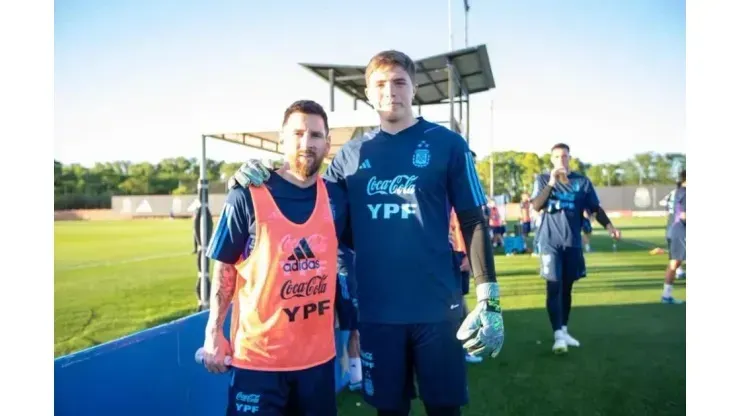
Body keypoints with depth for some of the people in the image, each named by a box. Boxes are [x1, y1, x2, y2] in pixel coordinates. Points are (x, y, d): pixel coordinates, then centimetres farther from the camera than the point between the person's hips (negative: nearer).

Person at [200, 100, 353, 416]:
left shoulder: (336, 198, 0)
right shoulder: (246, 196, -10)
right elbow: (224, 268, -4)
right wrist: (214, 333, -7)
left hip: (318, 353, 4)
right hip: (258, 354, -3)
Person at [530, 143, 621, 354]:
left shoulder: (582, 181, 6)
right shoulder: (543, 179, 2)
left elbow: (595, 208, 7)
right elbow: (536, 206, -11)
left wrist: (609, 226, -8)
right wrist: (551, 183, -21)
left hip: (572, 242, 3)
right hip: (550, 241, -3)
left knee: (567, 288, 11)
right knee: (554, 287, -10)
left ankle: (564, 330, 23)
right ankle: (558, 334, -12)